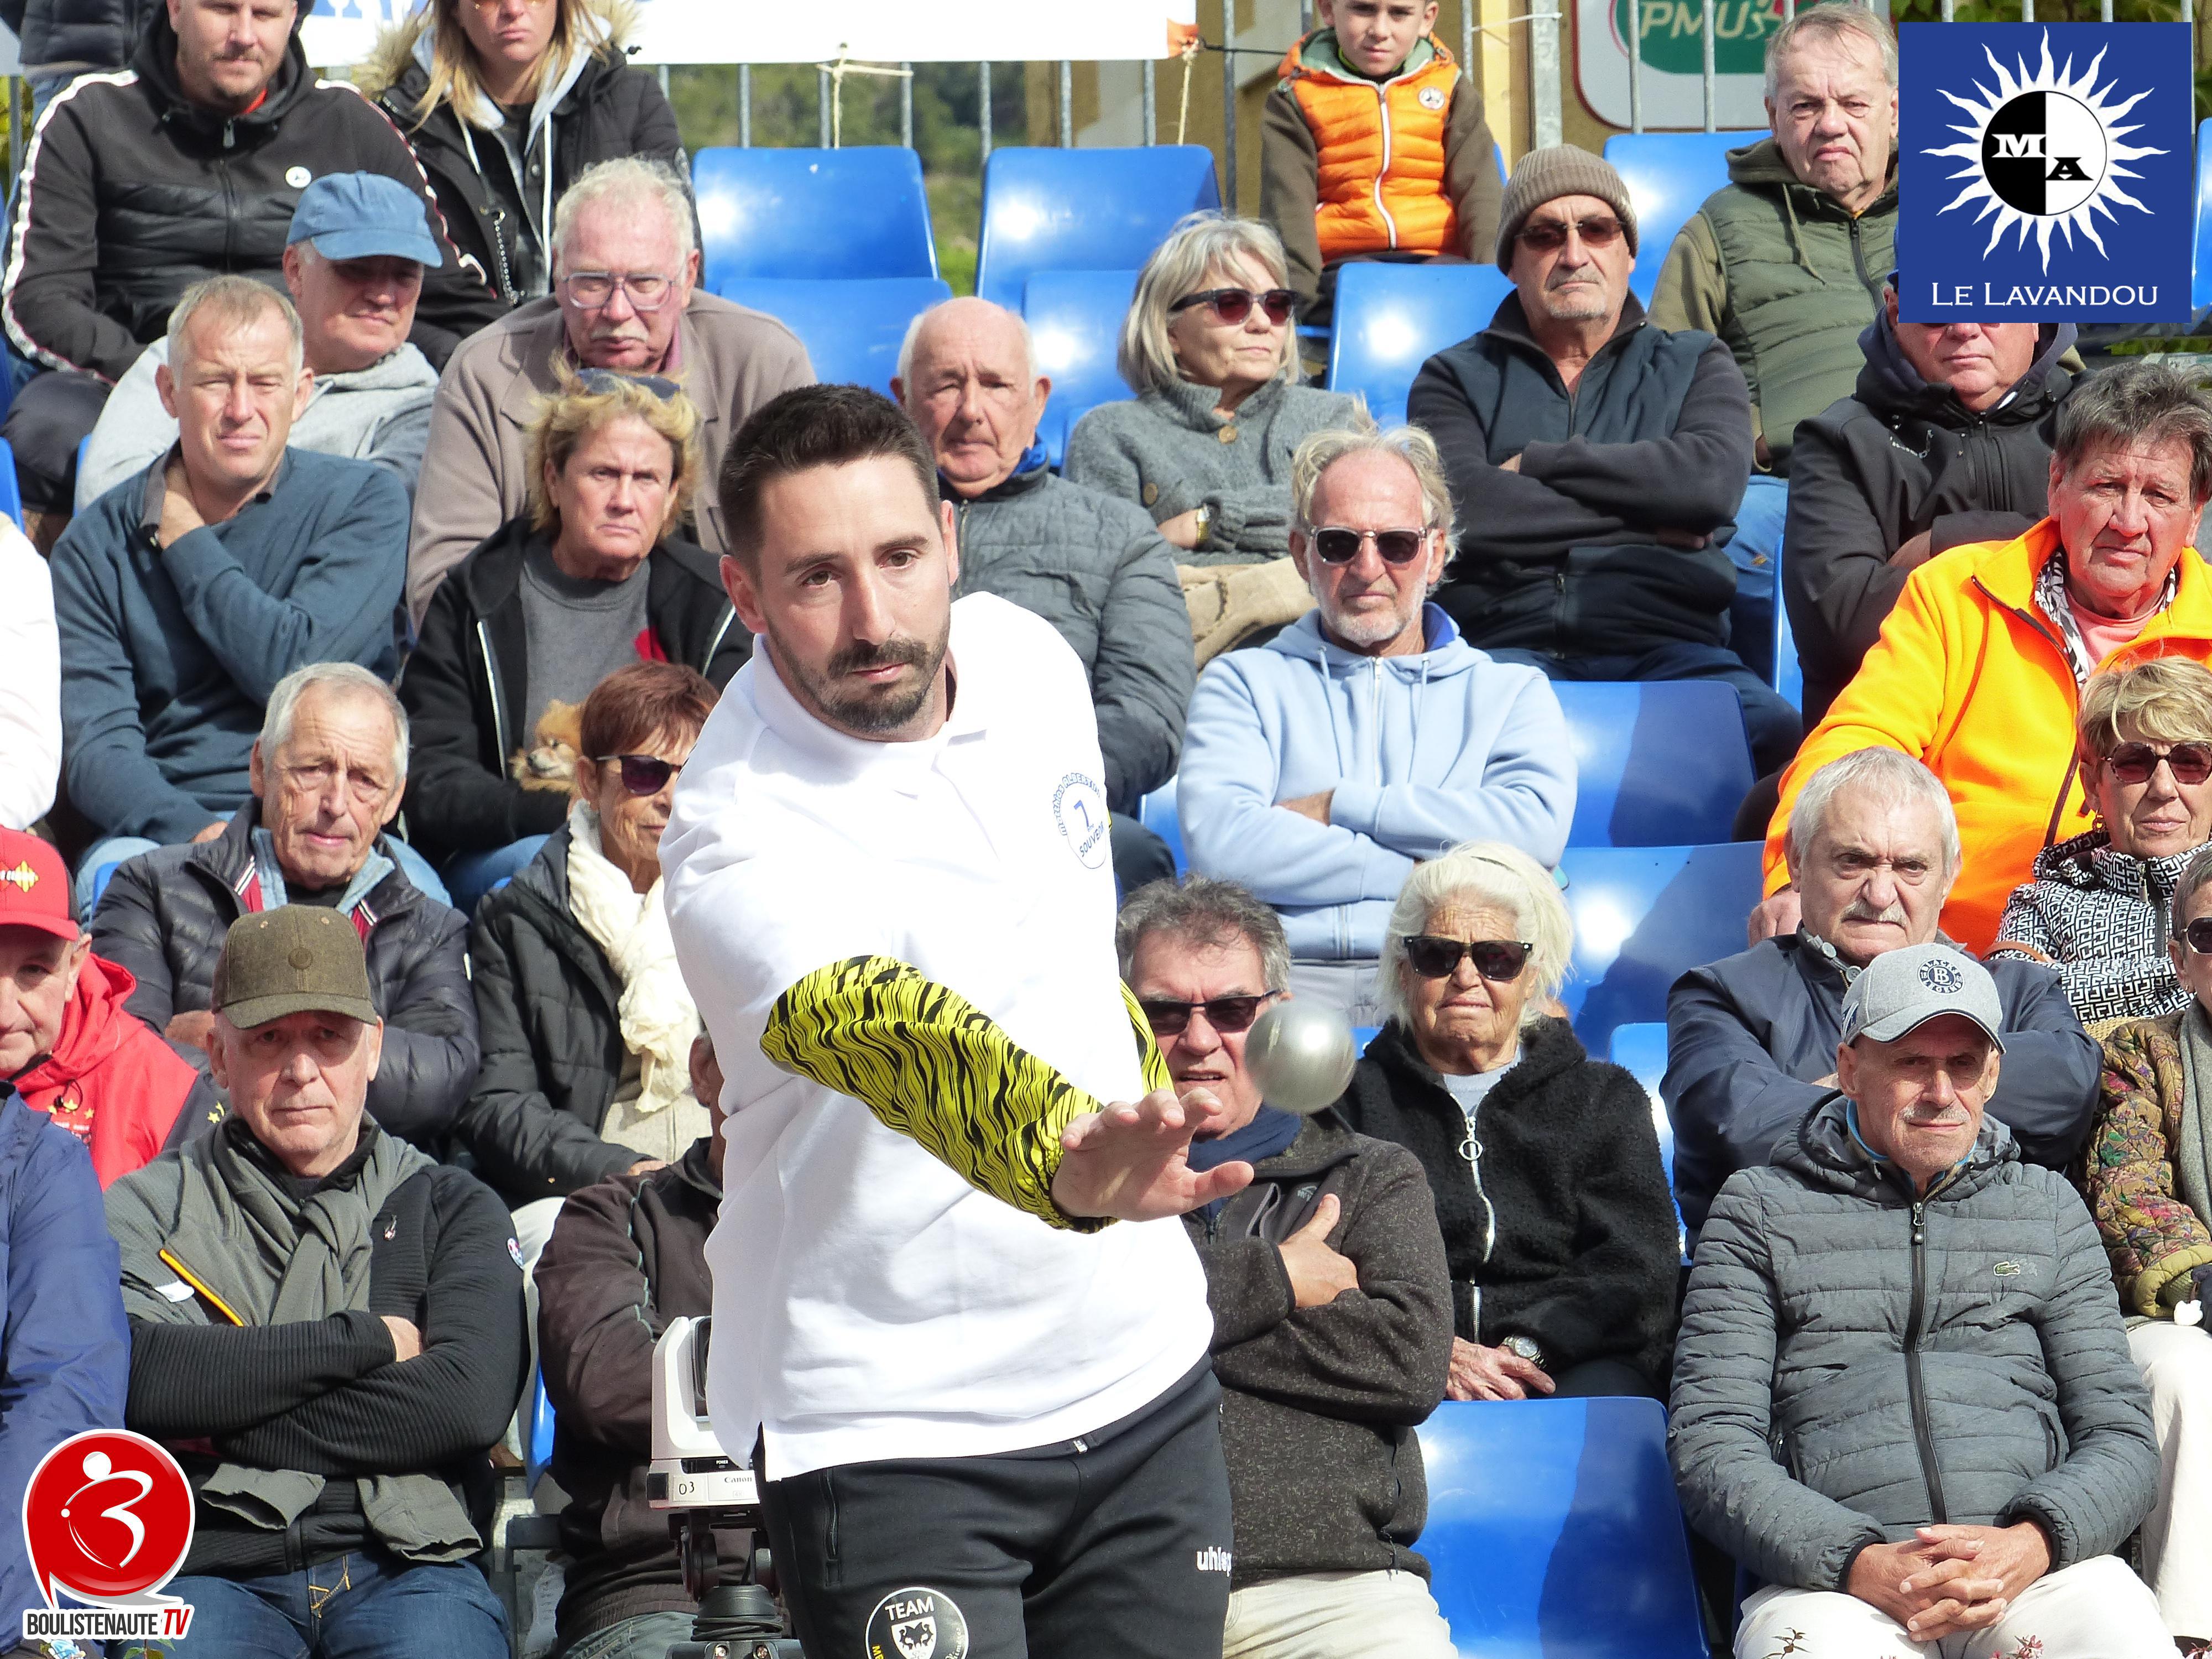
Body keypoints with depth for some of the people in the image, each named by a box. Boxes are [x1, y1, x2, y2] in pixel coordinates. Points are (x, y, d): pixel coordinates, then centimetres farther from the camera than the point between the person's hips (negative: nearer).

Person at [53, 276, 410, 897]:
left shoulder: (363, 500, 6)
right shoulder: (96, 544, 8)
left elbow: (295, 672, -9)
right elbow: (95, 744, -2)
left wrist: (181, 536, 1)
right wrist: (193, 833, -23)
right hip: (159, 830, 1)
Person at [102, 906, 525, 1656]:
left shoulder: (449, 1206, 17)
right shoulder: (149, 1207, 16)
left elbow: (471, 1400, -2)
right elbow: (134, 1377, -6)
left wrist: (229, 1430, -4)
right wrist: (364, 1339, -1)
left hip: (408, 1570, 0)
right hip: (212, 1570, 0)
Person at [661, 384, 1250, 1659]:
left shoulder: (1029, 655, -3)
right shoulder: (737, 844, -25)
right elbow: (885, 1030, -45)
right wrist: (1066, 1162, -62)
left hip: (1142, 1371, 6)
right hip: (889, 1429, -6)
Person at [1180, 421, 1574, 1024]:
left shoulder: (1511, 691, 22)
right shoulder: (1245, 682, 20)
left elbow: (1537, 828, -1)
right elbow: (1218, 841, -1)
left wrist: (1338, 808, -1)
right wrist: (1419, 878, -4)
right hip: (1291, 976, -1)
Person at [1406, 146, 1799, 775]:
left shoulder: (1694, 363, 23)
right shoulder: (1457, 378, 20)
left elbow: (1714, 478, 0)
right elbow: (1459, 506, -1)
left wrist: (1536, 464, 4)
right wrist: (1645, 517, 2)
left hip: (1666, 645, 1)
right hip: (1510, 644, -1)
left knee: (1772, 731, -34)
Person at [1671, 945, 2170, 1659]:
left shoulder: (2047, 1205, 22)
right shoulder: (1761, 1207, 15)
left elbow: (2119, 1435, 15)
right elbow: (1710, 1447, 5)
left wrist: (2032, 1544, -8)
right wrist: (1861, 1564, -12)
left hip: (2041, 1566, 2)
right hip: (1831, 1577, -2)